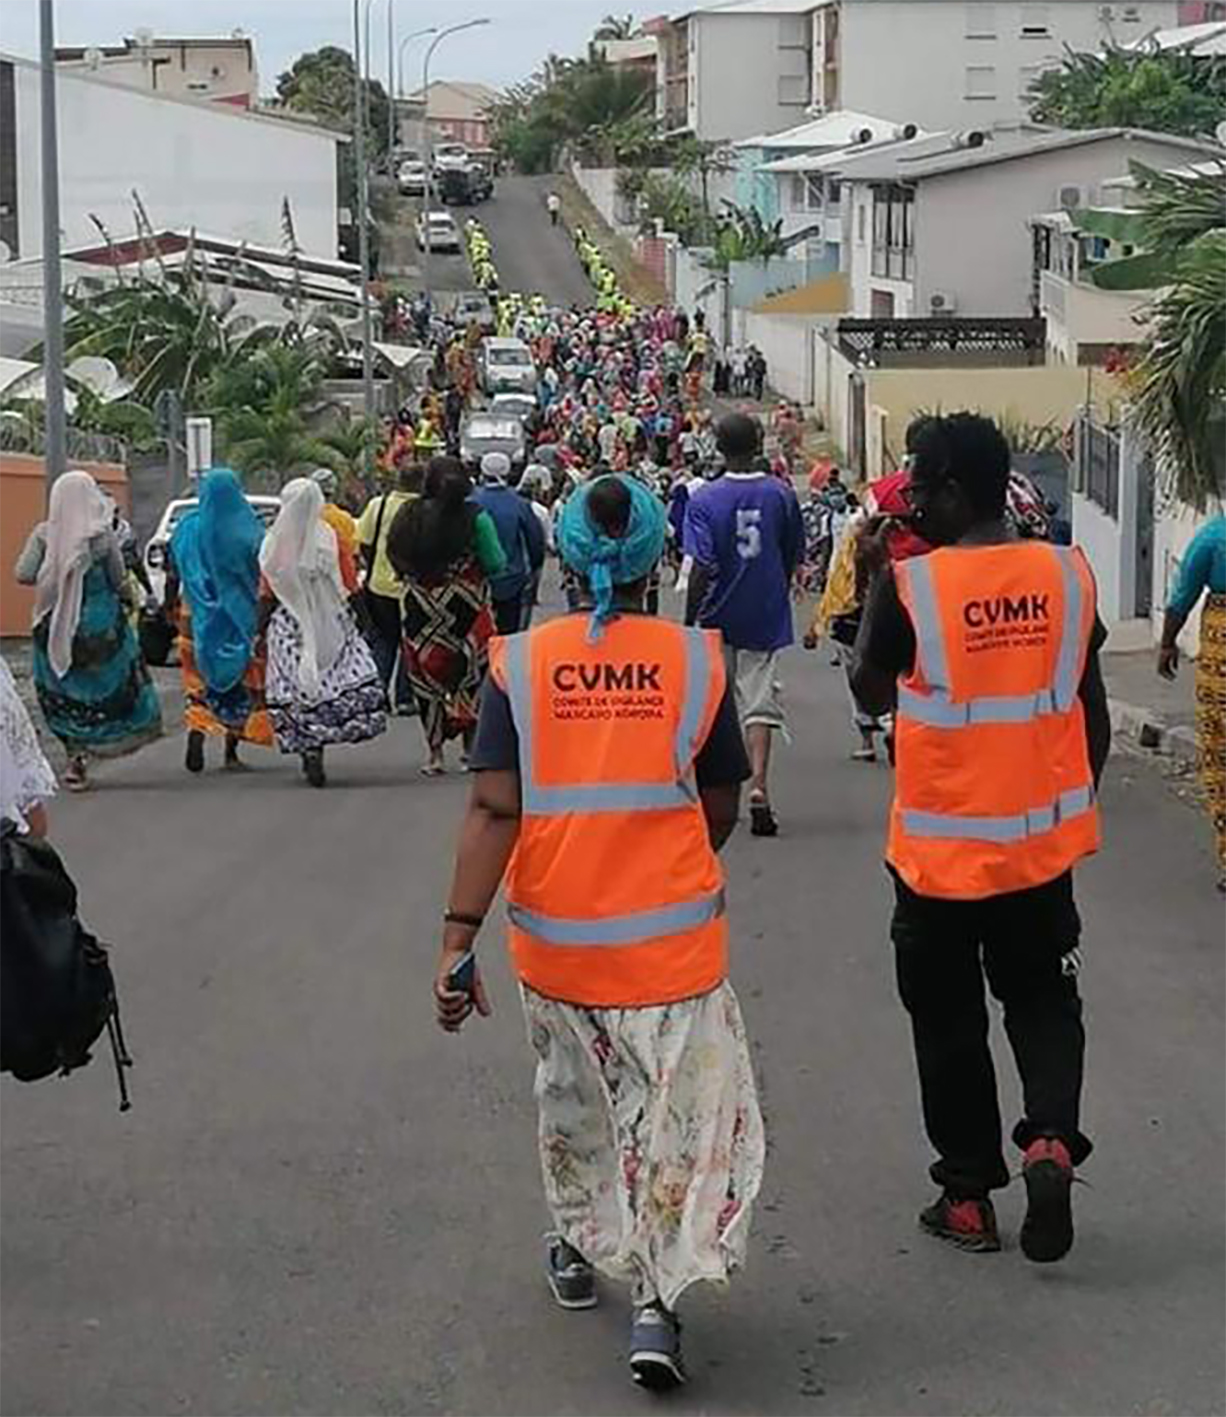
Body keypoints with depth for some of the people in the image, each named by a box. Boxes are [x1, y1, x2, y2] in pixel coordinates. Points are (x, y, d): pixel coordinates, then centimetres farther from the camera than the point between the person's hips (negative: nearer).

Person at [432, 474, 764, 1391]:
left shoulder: (521, 664, -7)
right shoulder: (696, 661, -6)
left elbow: (494, 809, -13)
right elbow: (720, 813, 2)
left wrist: (459, 935, -13)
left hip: (555, 936, 2)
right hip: (671, 936, -2)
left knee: (573, 1098, 24)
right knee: (686, 1113, 5)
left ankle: (581, 1249, 42)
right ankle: (658, 1299, -7)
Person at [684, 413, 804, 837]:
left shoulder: (704, 499, -12)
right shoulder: (781, 495, -3)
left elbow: (702, 568, -16)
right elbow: (793, 559, 7)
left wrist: (689, 622, -10)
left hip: (718, 618, -1)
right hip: (766, 618, 1)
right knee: (761, 702, 1)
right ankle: (758, 787, -17)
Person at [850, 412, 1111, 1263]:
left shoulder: (912, 585, -16)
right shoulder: (1068, 574, -4)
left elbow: (871, 691, 0)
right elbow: (1092, 710, 4)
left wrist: (875, 581, 6)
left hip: (942, 847, -3)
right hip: (1044, 840, 3)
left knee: (949, 1021, 13)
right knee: (1043, 1000, 18)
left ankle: (969, 1196, 18)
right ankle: (1051, 1139, -6)